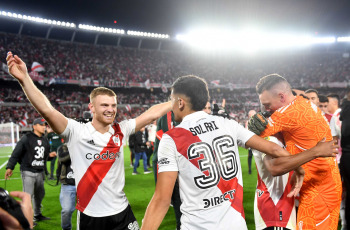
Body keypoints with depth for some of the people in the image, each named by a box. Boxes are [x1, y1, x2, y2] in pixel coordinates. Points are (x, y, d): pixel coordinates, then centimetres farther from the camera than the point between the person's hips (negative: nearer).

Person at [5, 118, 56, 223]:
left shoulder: (45, 140, 11)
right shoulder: (26, 138, -10)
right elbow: (16, 153, -14)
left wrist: (50, 155, 0)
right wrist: (10, 167, -20)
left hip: (40, 172, 7)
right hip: (28, 172, -7)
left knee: (40, 194, 15)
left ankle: (38, 215, 31)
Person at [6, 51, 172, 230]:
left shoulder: (120, 131, 0)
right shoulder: (77, 132, -11)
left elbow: (152, 114, 5)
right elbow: (47, 110, -23)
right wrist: (24, 78, -34)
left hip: (122, 211, 3)